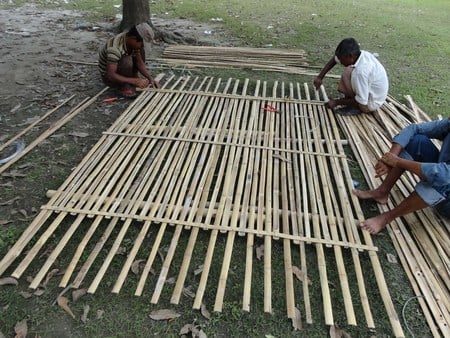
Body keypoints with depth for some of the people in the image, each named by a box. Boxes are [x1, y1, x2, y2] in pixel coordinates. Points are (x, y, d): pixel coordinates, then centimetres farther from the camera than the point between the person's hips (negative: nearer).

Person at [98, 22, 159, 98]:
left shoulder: (131, 41, -13)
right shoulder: (114, 48, -36)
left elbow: (139, 62, -4)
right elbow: (110, 76, -38)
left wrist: (150, 78, -16)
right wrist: (135, 81, -40)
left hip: (118, 68, 7)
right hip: (109, 77, -7)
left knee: (141, 50, -5)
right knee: (127, 60, -35)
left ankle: (134, 76, 2)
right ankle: (124, 87, -15)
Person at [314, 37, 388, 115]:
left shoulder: (361, 71, -33)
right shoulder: (357, 55, -9)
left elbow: (361, 102, -27)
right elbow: (335, 58, 8)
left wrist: (337, 102, -17)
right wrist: (320, 77, 2)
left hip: (370, 104, -9)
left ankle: (354, 108, -8)